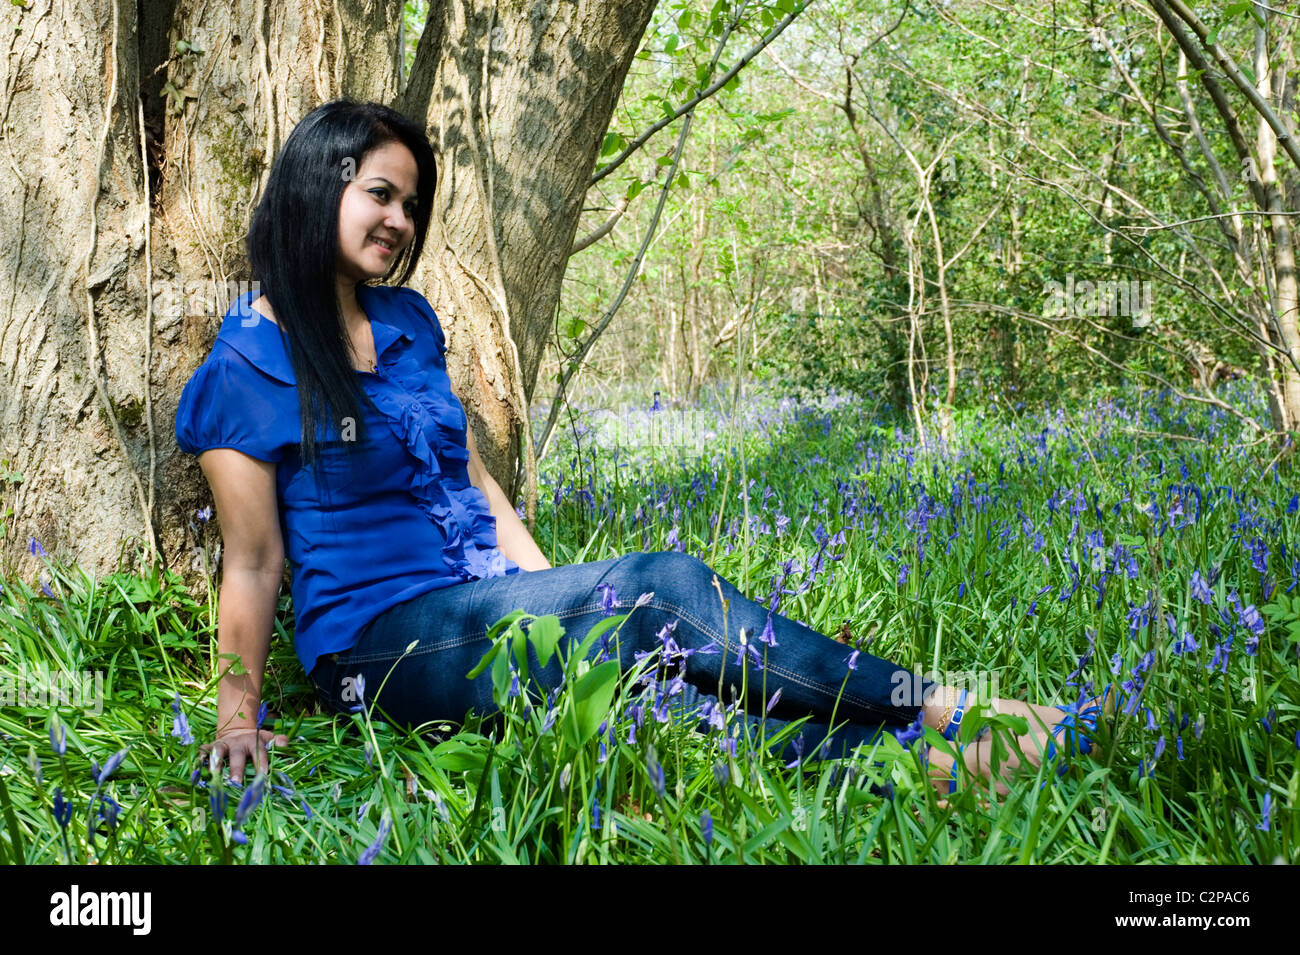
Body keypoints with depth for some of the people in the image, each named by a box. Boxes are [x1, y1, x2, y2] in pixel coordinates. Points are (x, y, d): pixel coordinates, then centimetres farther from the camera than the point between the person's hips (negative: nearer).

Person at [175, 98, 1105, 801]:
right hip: (382, 639, -6)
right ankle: (940, 714, -22)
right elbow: (253, 566, -4)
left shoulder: (407, 321, 15)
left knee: (671, 671, -24)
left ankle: (932, 769, -33)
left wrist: (554, 601, 8)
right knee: (662, 585, -26)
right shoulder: (244, 368, -5)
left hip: (487, 611, 6)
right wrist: (238, 713, -10)